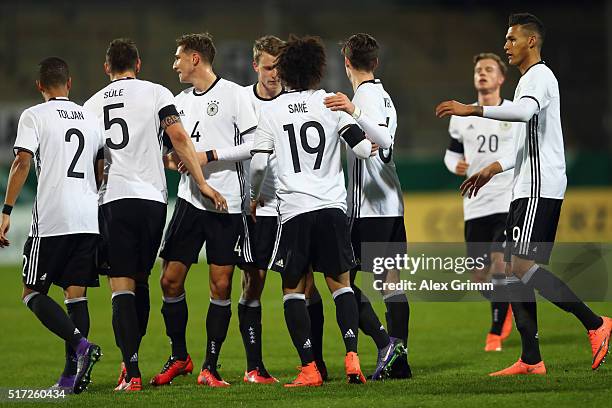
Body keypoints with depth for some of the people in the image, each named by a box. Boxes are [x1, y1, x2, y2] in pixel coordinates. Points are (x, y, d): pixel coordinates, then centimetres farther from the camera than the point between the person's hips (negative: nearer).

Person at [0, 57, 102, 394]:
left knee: (33, 293, 2)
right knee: (75, 293, 6)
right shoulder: (91, 118, 15)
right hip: (90, 220, 5)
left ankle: (80, 344, -19)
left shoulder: (34, 116, -1)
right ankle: (71, 376, -1)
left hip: (51, 220, -5)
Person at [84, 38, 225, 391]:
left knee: (122, 286, -2)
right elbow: (179, 138, -5)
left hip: (111, 200, 0)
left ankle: (132, 372, -13)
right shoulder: (156, 93, 5)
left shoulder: (91, 105, 12)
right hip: (151, 197, 0)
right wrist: (202, 183, -3)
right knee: (141, 281, 16)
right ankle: (131, 359, 18)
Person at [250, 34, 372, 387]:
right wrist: (378, 146, 20)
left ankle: (309, 368, -5)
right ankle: (352, 355, -7)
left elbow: (258, 163, 4)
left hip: (294, 210, -1)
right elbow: (362, 148, -3)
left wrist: (255, 198, 21)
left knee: (293, 290, 6)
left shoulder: (271, 110, 4)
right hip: (332, 206, 1)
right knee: (341, 284, 12)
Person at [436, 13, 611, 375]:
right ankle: (531, 360, 3)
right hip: (527, 189, 11)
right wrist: (494, 169, 29)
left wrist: (473, 110, -30)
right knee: (515, 270, 5)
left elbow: (525, 111, -30)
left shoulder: (540, 76, -7)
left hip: (541, 188, -11)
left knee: (522, 265, -18)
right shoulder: (529, 80, 25)